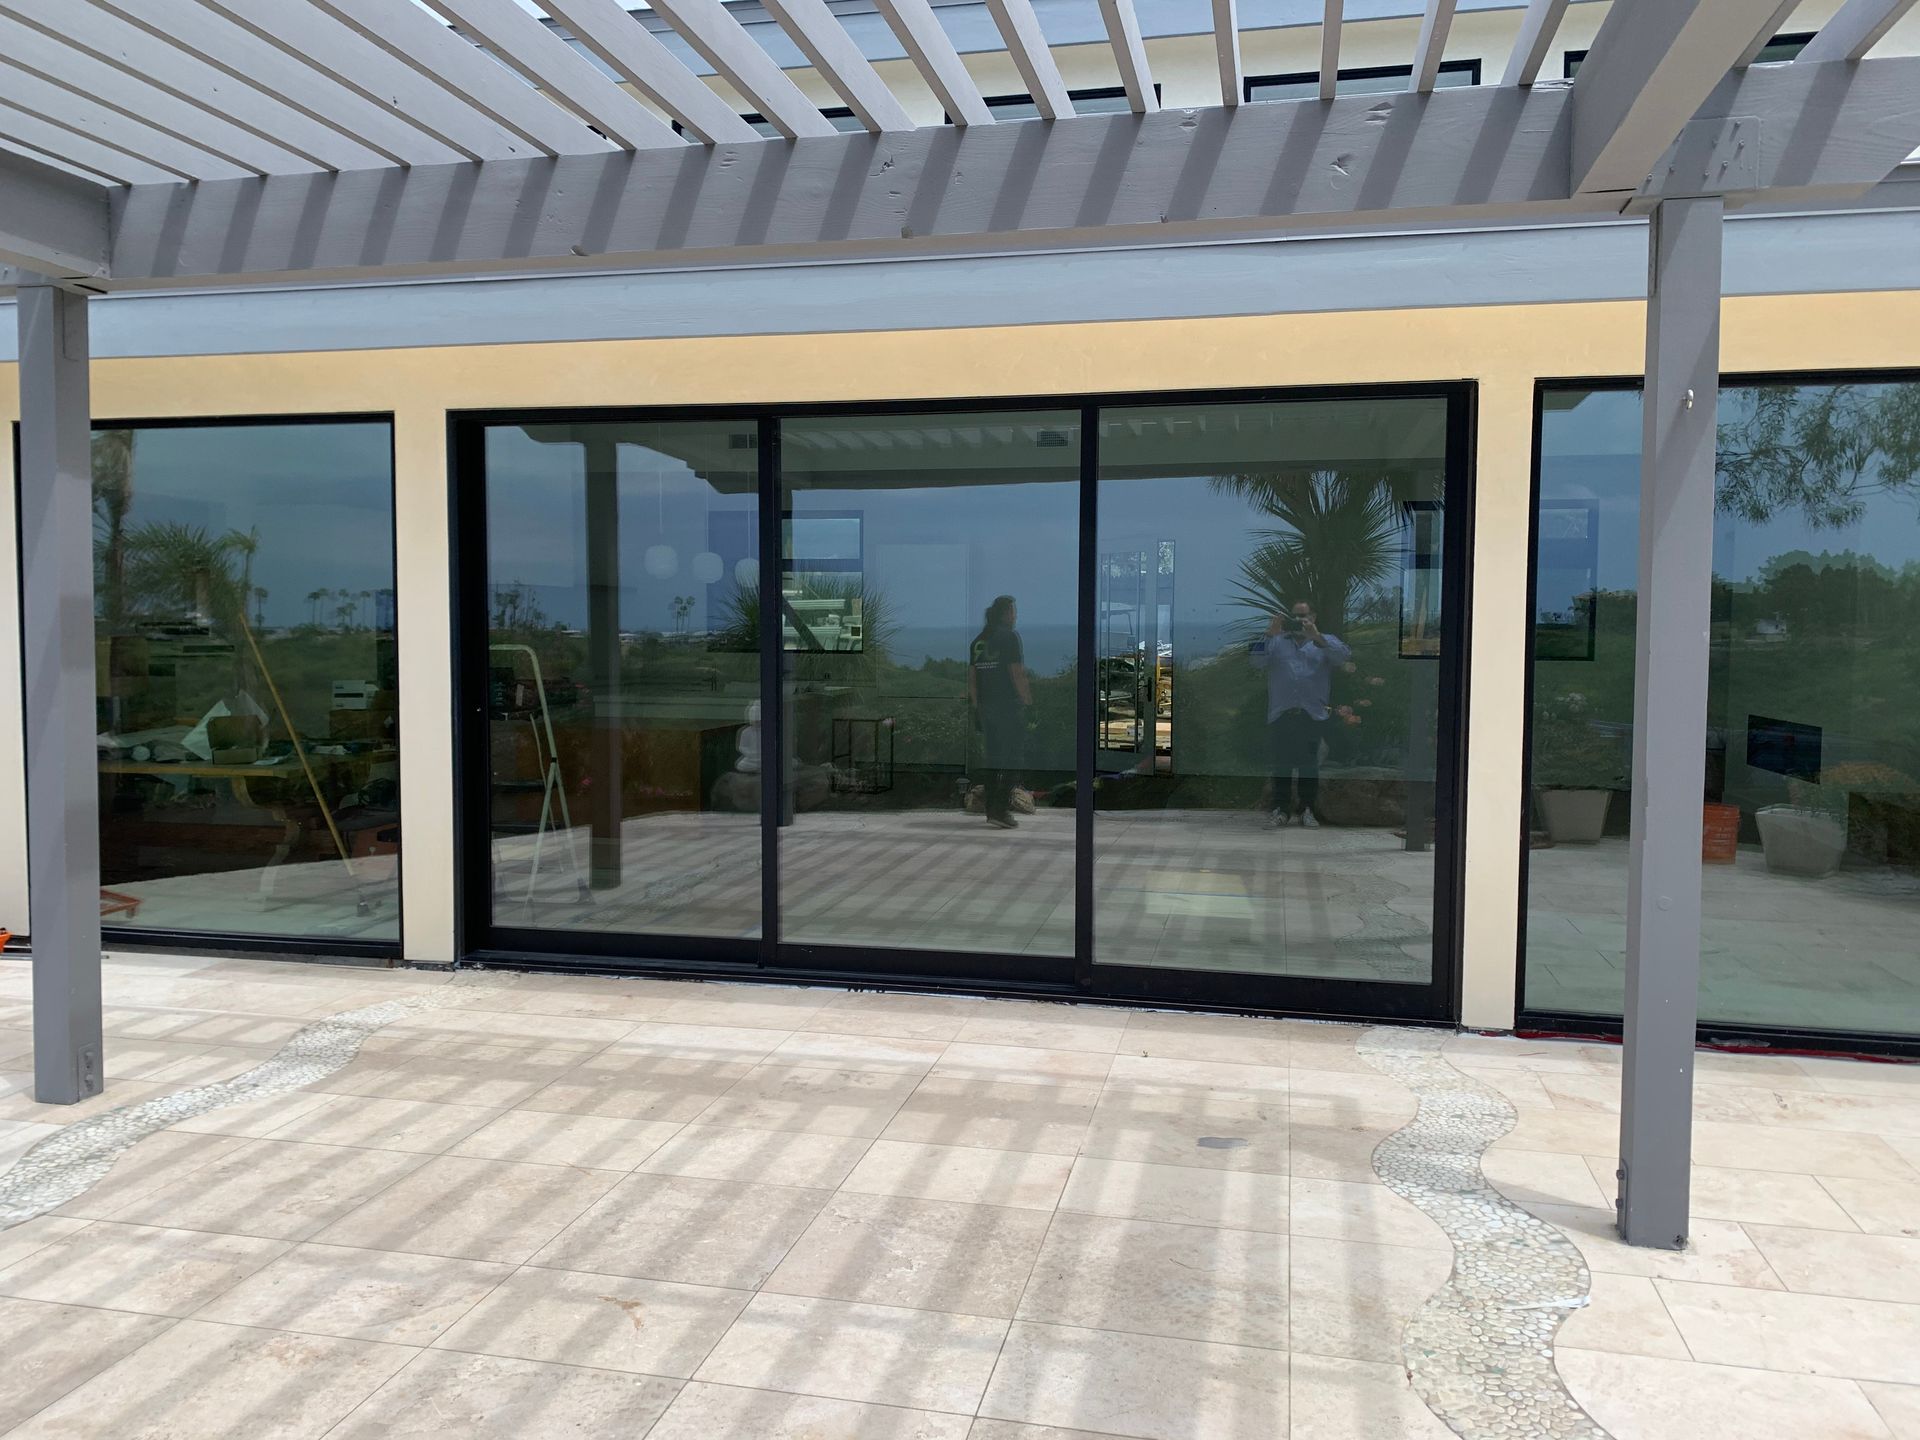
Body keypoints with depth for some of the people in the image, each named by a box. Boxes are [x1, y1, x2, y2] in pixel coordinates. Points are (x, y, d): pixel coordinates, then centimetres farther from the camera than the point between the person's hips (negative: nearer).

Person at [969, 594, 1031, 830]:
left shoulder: (978, 640, 12)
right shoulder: (1009, 636, -9)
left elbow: (971, 678, 13)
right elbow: (1017, 674, -15)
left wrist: (977, 705, 18)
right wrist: (1030, 702, -10)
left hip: (985, 706, 7)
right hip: (1009, 706, -7)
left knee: (991, 758, 12)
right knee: (1012, 759, -3)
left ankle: (991, 810, 16)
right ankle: (1000, 811, -10)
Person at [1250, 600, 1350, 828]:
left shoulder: (1325, 641, 14)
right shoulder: (1277, 642, 17)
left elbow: (1345, 656, -7)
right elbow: (1257, 661, 1)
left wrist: (1317, 637, -17)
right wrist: (1270, 635, -12)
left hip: (1312, 714, -1)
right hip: (1281, 714, 1)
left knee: (1309, 764, 0)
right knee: (1281, 763, 0)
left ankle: (1307, 809, 7)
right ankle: (1280, 808, 6)